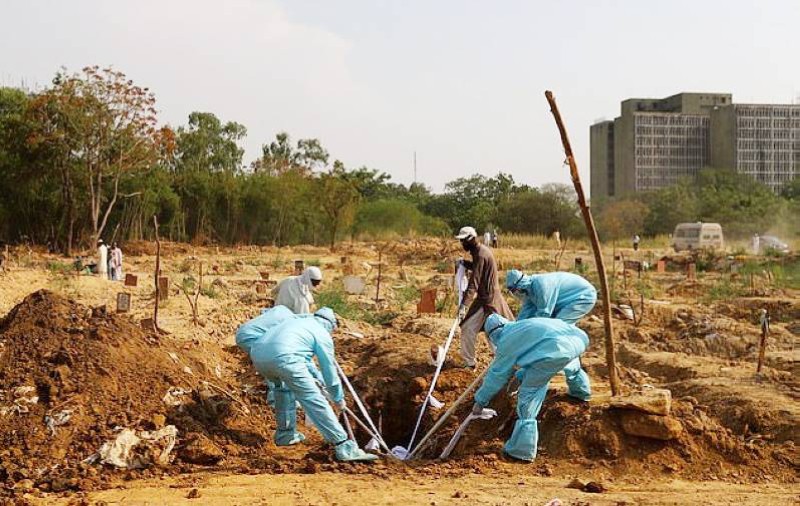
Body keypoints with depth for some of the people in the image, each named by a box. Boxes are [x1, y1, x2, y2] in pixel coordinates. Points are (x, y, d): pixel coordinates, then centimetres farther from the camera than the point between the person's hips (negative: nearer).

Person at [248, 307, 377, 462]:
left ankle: (285, 434, 38)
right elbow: (329, 369, 19)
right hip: (283, 359, -7)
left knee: (284, 385, 34)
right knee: (315, 401, -3)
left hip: (257, 354, 7)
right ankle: (344, 447, -6)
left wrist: (319, 378, 62)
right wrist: (338, 398, 34)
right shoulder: (323, 335, 16)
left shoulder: (295, 321, 37)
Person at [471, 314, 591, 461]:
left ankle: (522, 449, -1)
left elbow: (496, 375, 21)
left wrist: (480, 401, 32)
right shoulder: (522, 326, 35)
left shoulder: (505, 342, 15)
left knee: (529, 393, 2)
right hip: (577, 339, 7)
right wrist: (520, 375, 56)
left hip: (557, 349, -7)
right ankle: (581, 391, 69)